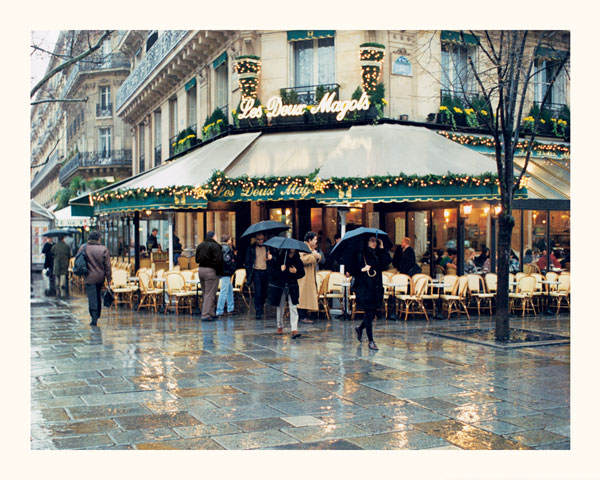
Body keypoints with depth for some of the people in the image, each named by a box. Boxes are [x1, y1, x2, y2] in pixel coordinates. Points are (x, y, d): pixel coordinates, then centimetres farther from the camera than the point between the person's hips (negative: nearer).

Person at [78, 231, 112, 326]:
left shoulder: (83, 248, -3)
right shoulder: (104, 249, -4)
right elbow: (107, 266, -2)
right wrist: (109, 279, 4)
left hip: (89, 277, -2)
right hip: (100, 277, 2)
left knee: (92, 298, -3)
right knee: (97, 296, 19)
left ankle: (94, 319, -10)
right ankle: (97, 316, 27)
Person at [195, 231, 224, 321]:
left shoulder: (200, 246, 13)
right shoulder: (215, 246, -12)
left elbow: (197, 259, 15)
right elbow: (218, 260, -18)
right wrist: (219, 272, -9)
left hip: (200, 269, 8)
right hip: (211, 271, -8)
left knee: (205, 293, 15)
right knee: (210, 294, -4)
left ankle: (211, 313, 21)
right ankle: (205, 315, -7)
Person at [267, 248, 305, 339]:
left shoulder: (297, 260, -3)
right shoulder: (277, 258, -10)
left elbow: (302, 273, 4)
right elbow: (271, 272, -10)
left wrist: (296, 272, -16)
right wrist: (280, 271, -25)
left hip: (292, 287, 1)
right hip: (279, 287, -1)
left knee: (293, 307, -9)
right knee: (280, 307, 12)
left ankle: (294, 330, -12)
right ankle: (280, 327, 32)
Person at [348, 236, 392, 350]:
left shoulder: (378, 254, 12)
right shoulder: (360, 254, -4)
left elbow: (387, 261, -5)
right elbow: (351, 269, -7)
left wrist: (382, 248, -4)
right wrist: (362, 269, -21)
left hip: (376, 288, 6)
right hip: (364, 288, -6)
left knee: (372, 313, 10)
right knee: (369, 314, -5)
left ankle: (360, 328, 38)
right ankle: (371, 341, 3)